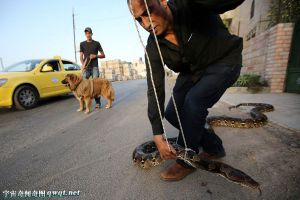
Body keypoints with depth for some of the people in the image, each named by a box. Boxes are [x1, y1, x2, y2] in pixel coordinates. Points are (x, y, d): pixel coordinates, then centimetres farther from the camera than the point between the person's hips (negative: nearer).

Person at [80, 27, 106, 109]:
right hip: (86, 67, 2)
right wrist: (83, 64, -8)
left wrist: (96, 56, -9)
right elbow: (81, 56, 12)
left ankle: (98, 103, -2)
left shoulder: (96, 43, 12)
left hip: (94, 67, -2)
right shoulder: (82, 44, 16)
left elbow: (103, 55, 10)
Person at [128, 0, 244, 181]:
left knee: (195, 99, -29)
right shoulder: (153, 47, -15)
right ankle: (214, 147, 18)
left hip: (224, 61, -4)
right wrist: (158, 135, -22)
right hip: (192, 71, 5)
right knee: (172, 113, -3)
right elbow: (155, 89, -19)